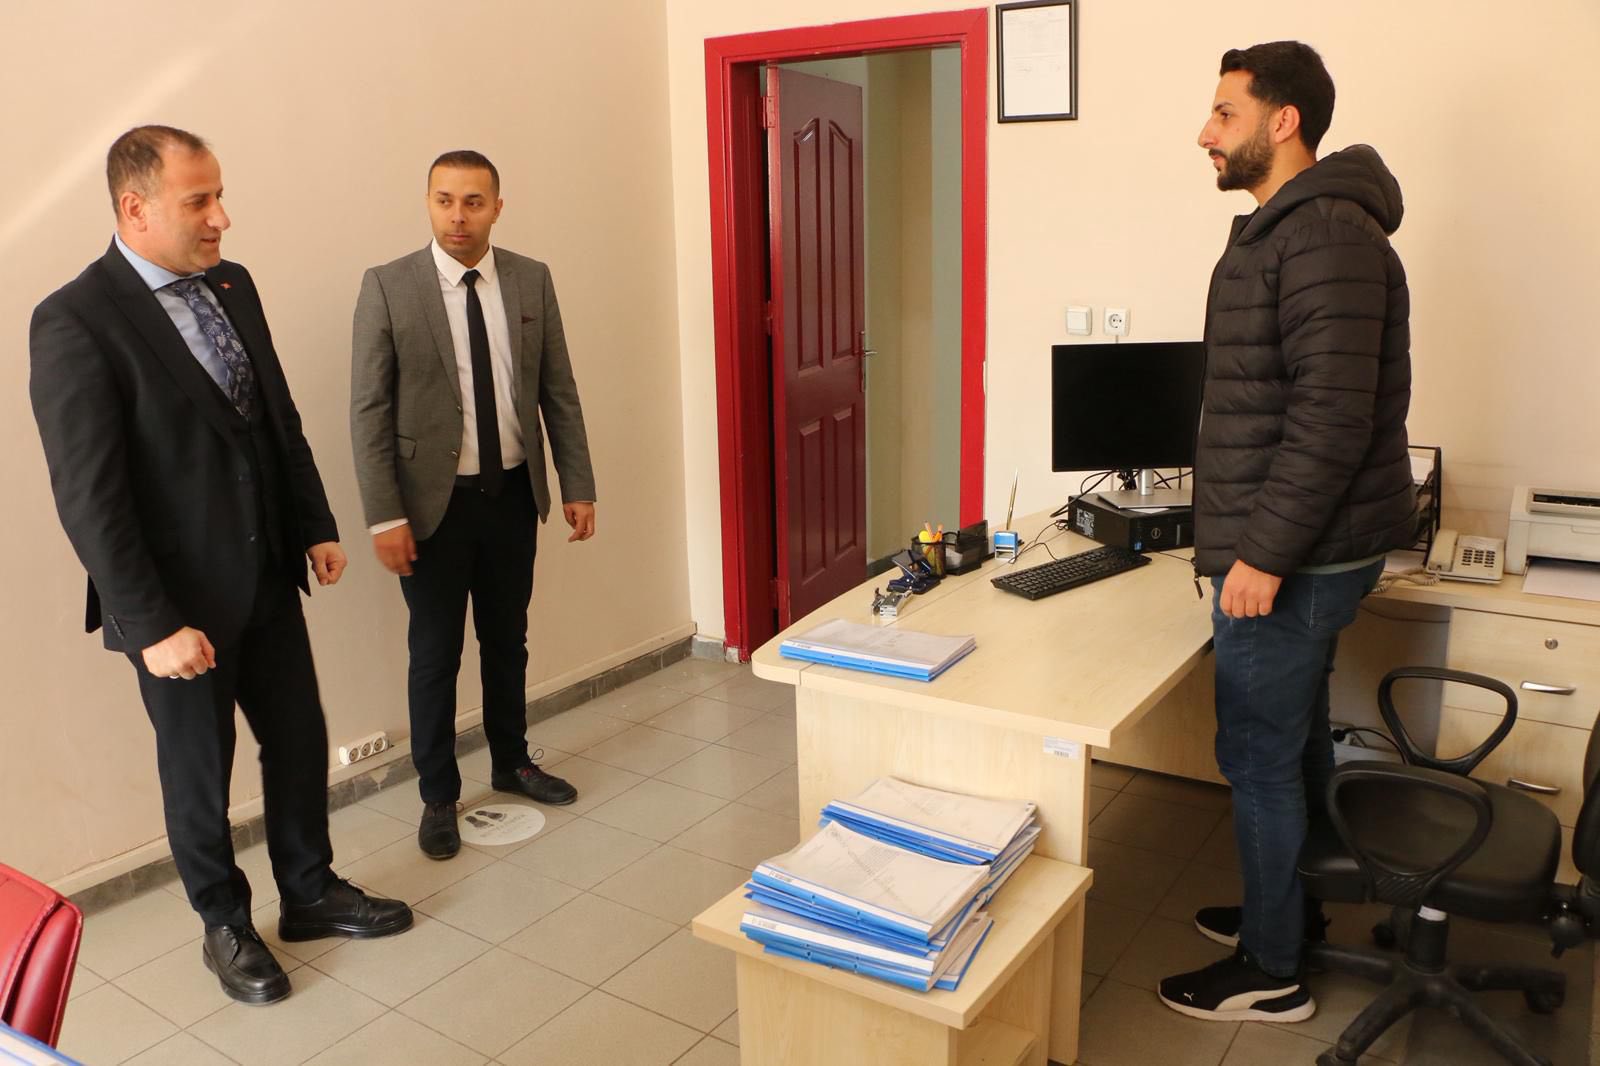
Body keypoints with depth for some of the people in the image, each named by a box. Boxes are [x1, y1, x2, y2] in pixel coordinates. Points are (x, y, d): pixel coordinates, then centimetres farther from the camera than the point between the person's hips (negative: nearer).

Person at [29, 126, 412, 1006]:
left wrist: (315, 527, 10)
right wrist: (152, 625, -20)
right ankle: (225, 927, 34)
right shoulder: (73, 322, -18)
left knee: (300, 739, 16)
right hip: (179, 600, -6)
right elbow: (87, 495, -19)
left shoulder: (231, 285, 3)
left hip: (267, 575, 6)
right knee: (198, 769, 12)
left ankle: (310, 891, 37)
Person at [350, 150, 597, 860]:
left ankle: (511, 762, 38)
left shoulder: (531, 280, 1)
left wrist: (577, 486, 3)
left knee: (507, 641, 18)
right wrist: (384, 516, -13)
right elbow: (368, 410, -9)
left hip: (513, 494, 3)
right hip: (435, 501, -3)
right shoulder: (388, 287, -8)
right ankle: (438, 796, 24)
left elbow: (559, 392, 5)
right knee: (435, 654, 8)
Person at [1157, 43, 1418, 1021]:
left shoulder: (1325, 235, -18)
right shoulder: (1287, 228, 15)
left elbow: (1335, 413, -25)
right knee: (1298, 741, 20)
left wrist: (1263, 554, -23)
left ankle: (1272, 974, 15)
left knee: (1259, 756, 0)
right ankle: (1293, 910, 36)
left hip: (1296, 557, -10)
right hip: (1308, 550, 10)